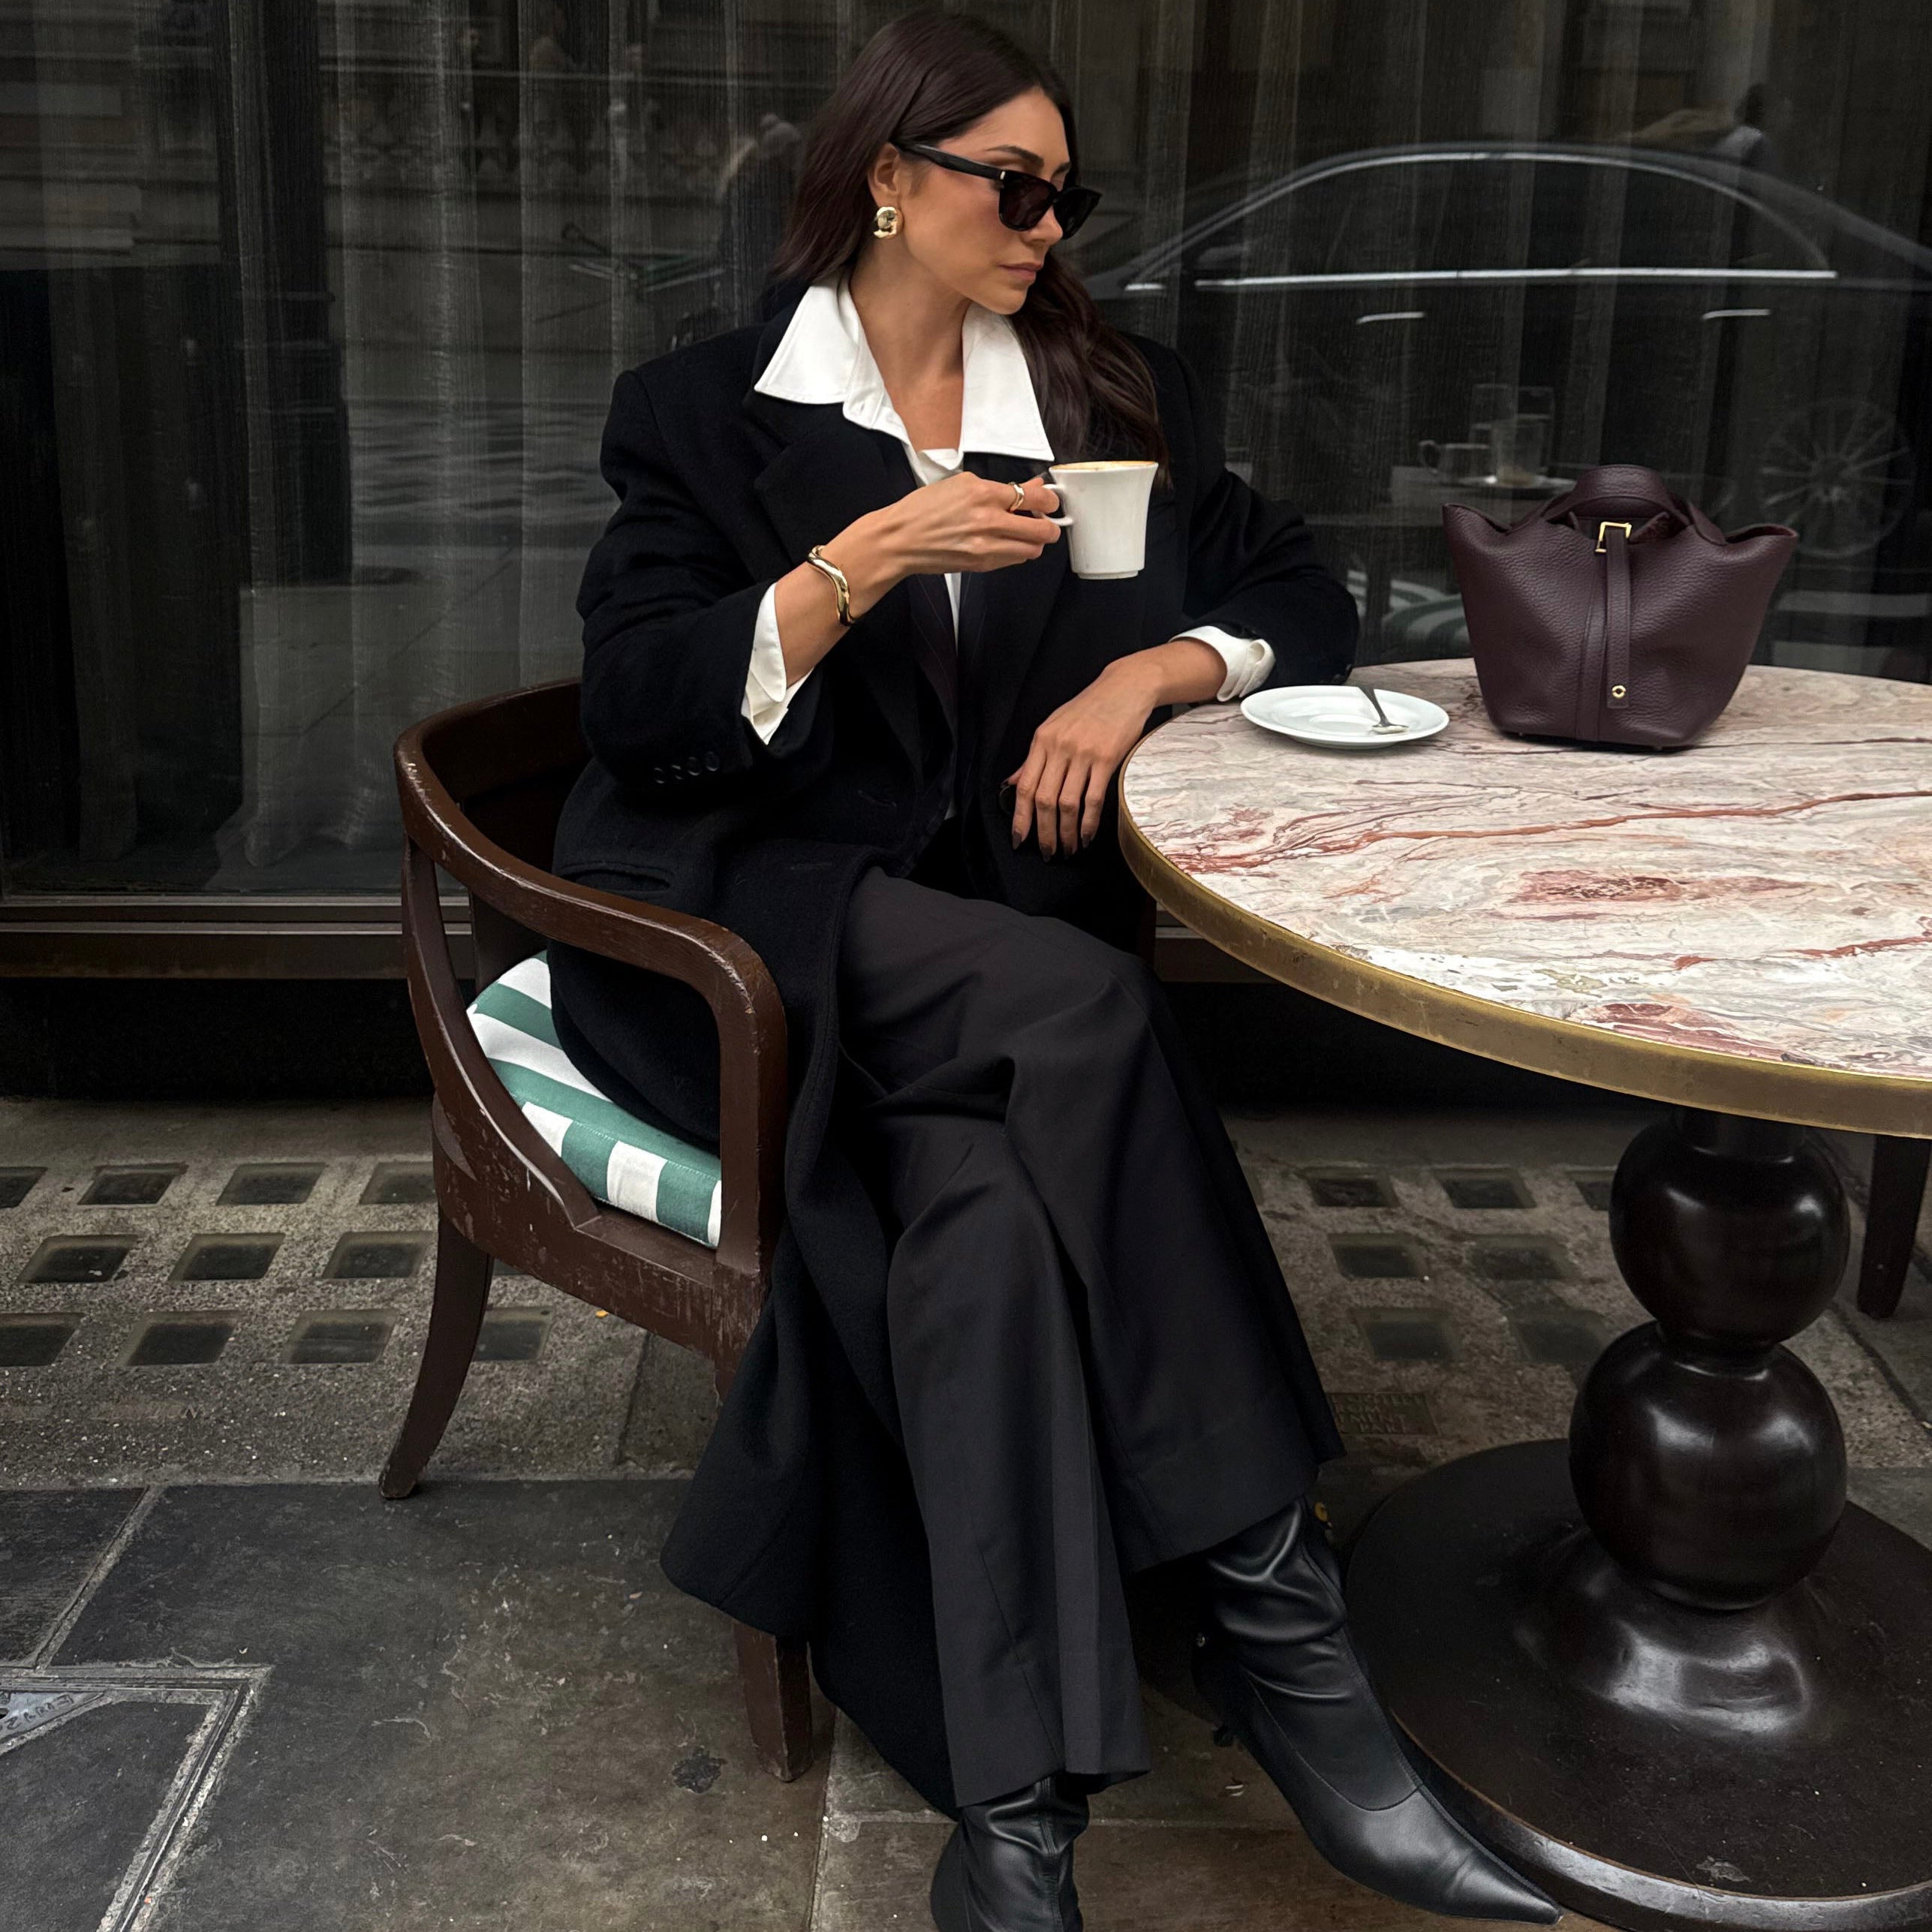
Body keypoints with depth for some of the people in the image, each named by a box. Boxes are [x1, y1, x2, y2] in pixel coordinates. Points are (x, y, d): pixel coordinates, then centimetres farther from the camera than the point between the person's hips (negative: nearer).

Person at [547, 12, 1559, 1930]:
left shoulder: (1113, 397, 15)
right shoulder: (705, 410, 5)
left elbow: (1301, 598, 14)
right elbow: (641, 716, -6)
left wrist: (1147, 671, -7)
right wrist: (869, 559, -17)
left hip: (988, 951, 3)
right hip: (741, 927, -3)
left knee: (985, 1193, -31)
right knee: (1084, 1007, -33)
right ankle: (1275, 1616, -28)